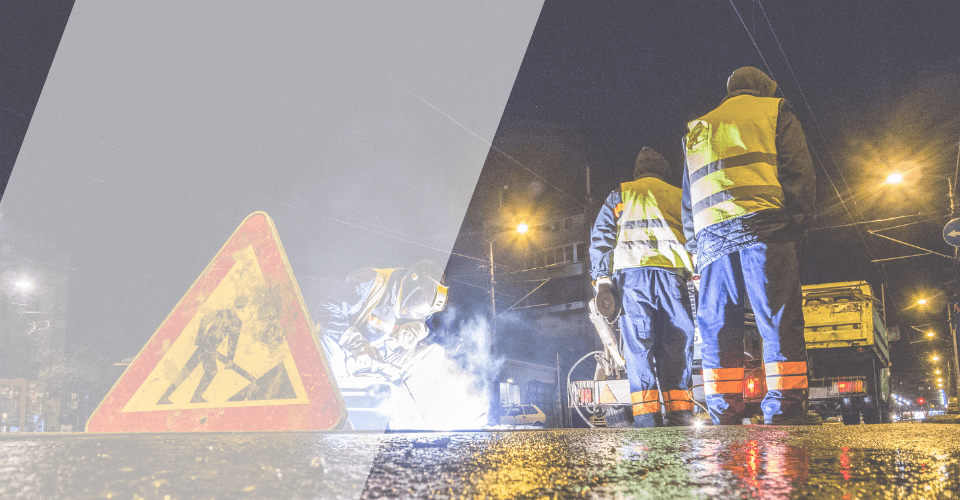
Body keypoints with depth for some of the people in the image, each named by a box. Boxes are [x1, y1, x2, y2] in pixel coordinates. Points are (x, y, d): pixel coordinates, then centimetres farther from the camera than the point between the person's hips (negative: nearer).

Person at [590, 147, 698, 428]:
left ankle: (646, 415, -11)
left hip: (632, 271, -1)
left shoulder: (620, 194, 18)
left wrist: (601, 279, 5)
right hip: (672, 272, 1)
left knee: (638, 344, -4)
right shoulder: (679, 196, 23)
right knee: (677, 342, 3)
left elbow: (600, 237, 8)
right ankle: (680, 413, -2)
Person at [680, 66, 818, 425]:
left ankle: (724, 414, -1)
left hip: (710, 235, 4)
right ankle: (784, 410, -10)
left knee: (717, 328, 3)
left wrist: (695, 248, 23)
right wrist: (798, 221, 6)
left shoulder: (698, 129, 30)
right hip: (762, 227, -4)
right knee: (781, 322, -5)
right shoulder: (774, 110, 19)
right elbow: (798, 171, 4)